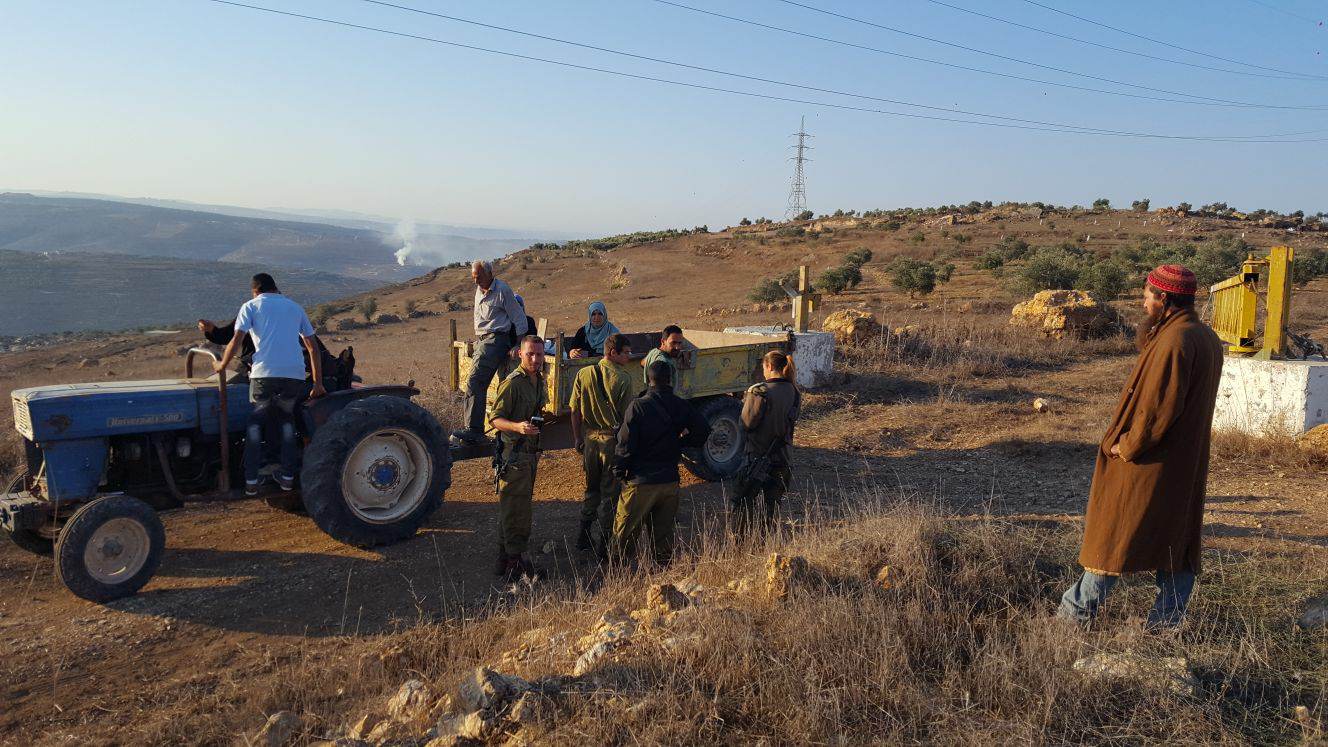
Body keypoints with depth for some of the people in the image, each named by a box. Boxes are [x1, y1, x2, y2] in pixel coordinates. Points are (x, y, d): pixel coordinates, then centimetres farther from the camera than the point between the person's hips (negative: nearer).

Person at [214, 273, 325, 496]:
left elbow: (237, 341, 0)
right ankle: (287, 477, 20)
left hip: (264, 374, -2)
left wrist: (222, 365, 17)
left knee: (255, 424, 15)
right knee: (287, 422, 23)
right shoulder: (294, 307, 23)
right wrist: (318, 384, 24)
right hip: (294, 375, 3)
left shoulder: (251, 306, 13)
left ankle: (251, 482, 11)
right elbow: (312, 348, 21)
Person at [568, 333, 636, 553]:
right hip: (614, 440, -5)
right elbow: (629, 416, -14)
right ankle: (606, 541, 15)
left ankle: (584, 536, 25)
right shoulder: (624, 379, -15)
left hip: (590, 438, 5)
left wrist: (578, 438, 13)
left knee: (591, 489, 20)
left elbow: (575, 411, 3)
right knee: (610, 493, 8)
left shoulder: (584, 374, -1)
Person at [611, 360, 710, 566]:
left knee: (625, 529, 8)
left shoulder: (638, 406, -13)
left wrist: (619, 470, -1)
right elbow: (703, 431, 4)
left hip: (640, 481, -4)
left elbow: (625, 443, -13)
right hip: (670, 479, 4)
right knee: (663, 530, 15)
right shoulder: (681, 406, 0)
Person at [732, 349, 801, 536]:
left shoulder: (759, 392, -18)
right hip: (783, 457, 6)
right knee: (773, 501, 16)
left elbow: (747, 424, -15)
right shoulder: (794, 393, 3)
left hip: (759, 456, -6)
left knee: (743, 500, 6)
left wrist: (747, 401, 1)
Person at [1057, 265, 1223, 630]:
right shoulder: (1208, 338, 9)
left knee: (1114, 533, 2)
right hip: (1188, 464, 9)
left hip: (1151, 463, -9)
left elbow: (1158, 407, -25)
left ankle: (1078, 610, 12)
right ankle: (1168, 620, 21)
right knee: (1178, 539, 13)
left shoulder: (1173, 341, -22)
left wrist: (1127, 446, -12)